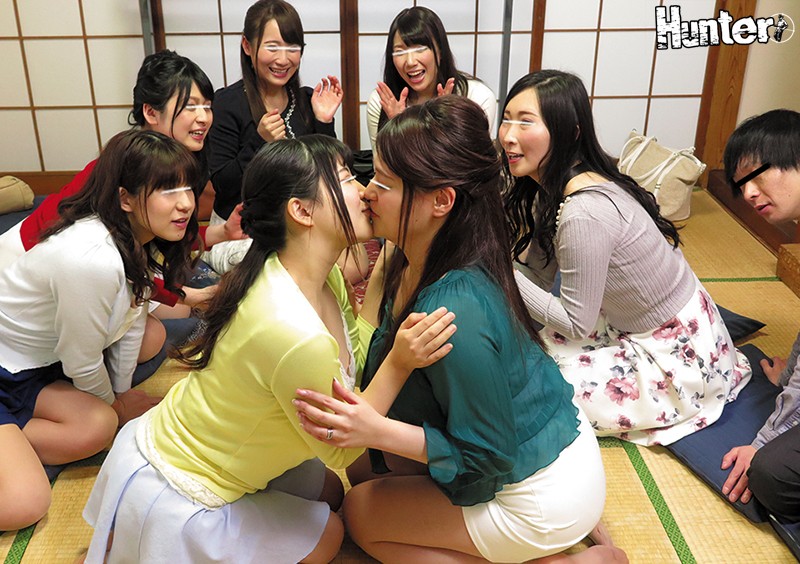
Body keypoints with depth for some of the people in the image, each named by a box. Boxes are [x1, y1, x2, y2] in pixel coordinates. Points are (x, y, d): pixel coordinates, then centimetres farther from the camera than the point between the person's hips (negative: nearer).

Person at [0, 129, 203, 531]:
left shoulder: (139, 241, -6)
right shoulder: (93, 259, -32)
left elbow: (132, 323, 7)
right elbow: (82, 365, -19)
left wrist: (122, 392, 11)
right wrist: (114, 404, 0)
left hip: (37, 360, 9)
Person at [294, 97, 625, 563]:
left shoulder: (454, 311, -36)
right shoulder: (416, 262, -9)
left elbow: (489, 455, -26)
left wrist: (377, 431, -34)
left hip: (545, 496, -8)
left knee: (361, 512, 5)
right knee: (364, 467, 18)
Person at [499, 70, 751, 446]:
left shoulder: (584, 212, -32)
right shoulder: (550, 188, -4)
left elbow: (576, 323, -23)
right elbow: (541, 277, -4)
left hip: (677, 352, -8)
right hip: (629, 323, 8)